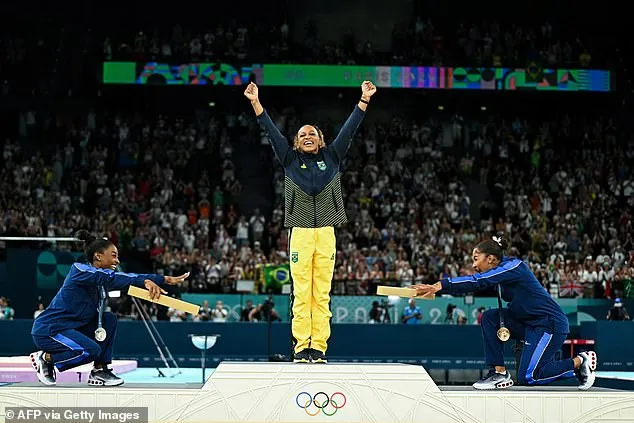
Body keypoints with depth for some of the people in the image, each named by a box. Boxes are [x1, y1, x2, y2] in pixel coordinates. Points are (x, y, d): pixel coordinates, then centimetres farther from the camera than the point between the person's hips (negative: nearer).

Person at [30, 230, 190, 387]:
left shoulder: (103, 280, 7)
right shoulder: (80, 270, -17)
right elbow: (112, 278, -34)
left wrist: (166, 280, -9)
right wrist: (145, 281, -45)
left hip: (72, 327, 9)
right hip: (48, 330, -9)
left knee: (109, 319, -2)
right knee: (91, 350, -27)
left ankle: (100, 371, 0)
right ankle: (45, 358, -5)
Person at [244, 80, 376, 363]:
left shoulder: (332, 157, 15)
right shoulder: (290, 160, 13)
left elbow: (349, 129, 12)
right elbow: (271, 132, 8)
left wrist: (364, 100, 6)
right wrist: (256, 102, 1)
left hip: (326, 233, 1)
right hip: (300, 232, -1)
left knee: (322, 293, 0)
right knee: (301, 292, -4)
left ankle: (319, 347, 0)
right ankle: (301, 347, -3)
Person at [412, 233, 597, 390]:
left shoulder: (513, 266, -19)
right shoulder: (503, 269, 8)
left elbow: (478, 282, -29)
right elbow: (476, 284, 4)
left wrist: (441, 285, -35)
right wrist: (437, 287, -8)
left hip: (551, 324, -9)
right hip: (530, 323, 9)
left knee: (527, 377, -9)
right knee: (489, 317, -2)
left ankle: (580, 362, 5)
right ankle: (499, 373, -1)